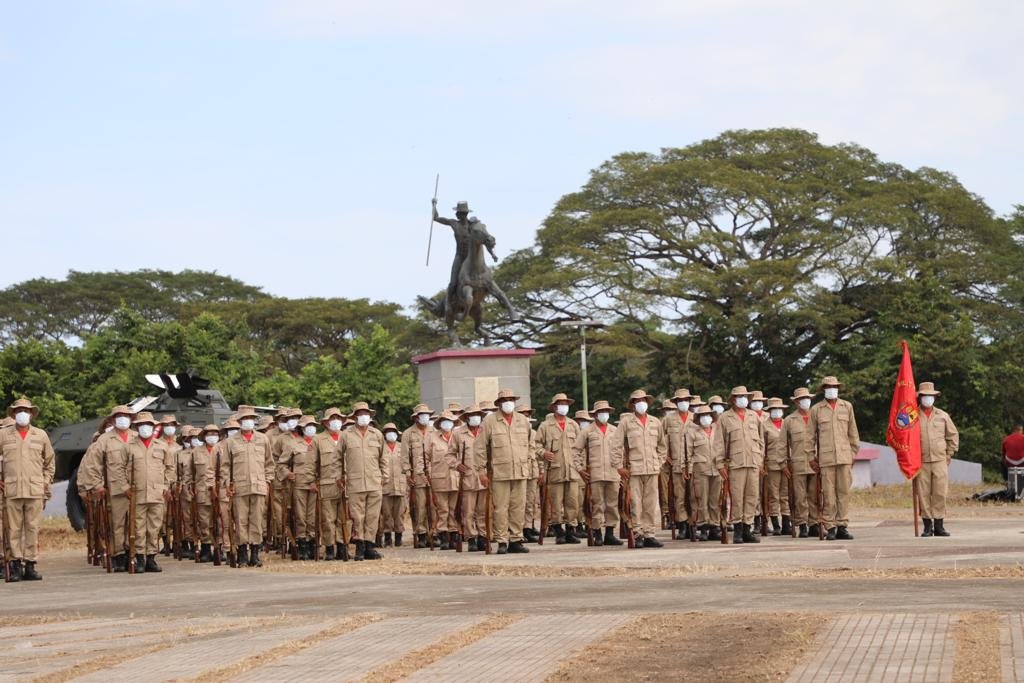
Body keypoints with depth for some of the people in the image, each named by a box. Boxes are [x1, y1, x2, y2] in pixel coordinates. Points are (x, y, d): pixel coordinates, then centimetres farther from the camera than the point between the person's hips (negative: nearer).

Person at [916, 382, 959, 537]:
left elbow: (953, 435, 18)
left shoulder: (942, 416, 11)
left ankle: (939, 525, 3)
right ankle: (927, 526, 4)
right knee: (923, 494, -2)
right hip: (921, 462, -1)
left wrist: (949, 454, 12)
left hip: (940, 460, 1)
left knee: (940, 493, -3)